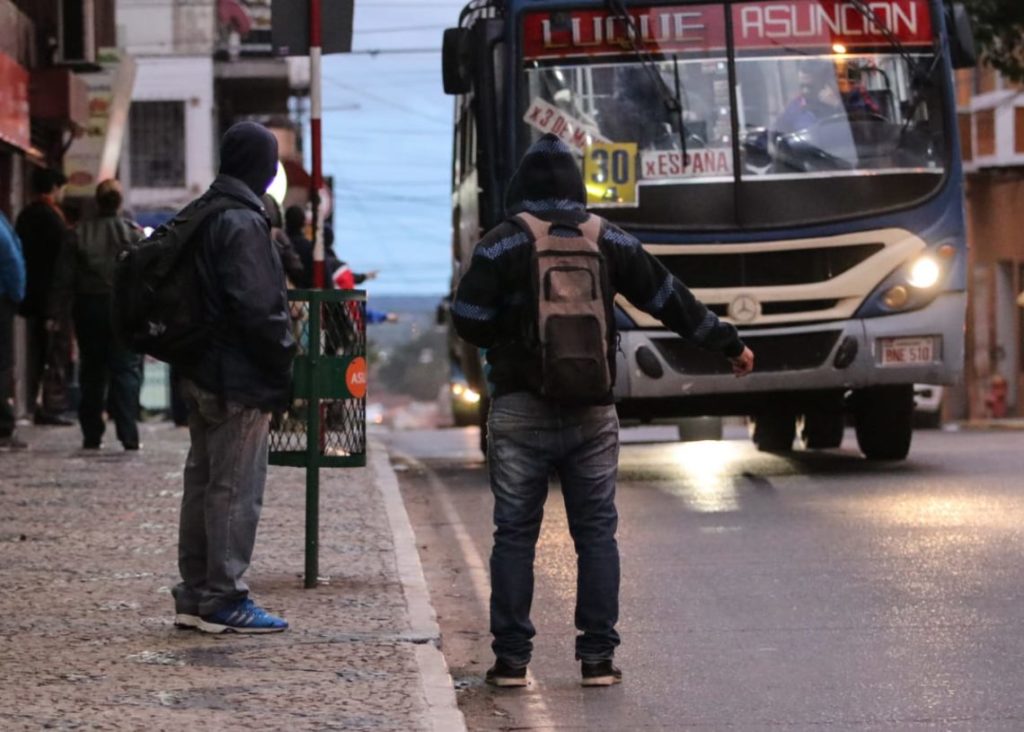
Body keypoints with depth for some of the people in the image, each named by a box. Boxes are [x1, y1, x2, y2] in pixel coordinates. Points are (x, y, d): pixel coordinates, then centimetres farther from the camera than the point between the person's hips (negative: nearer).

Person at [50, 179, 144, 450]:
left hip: (88, 308, 2)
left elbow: (63, 277, 0)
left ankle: (91, 435, 12)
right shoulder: (134, 233, -5)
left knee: (91, 372, 11)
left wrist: (55, 313, 3)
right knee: (126, 371, 0)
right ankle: (128, 435, -9)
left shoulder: (79, 234, 1)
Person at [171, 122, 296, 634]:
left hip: (200, 375, 10)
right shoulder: (243, 224, -17)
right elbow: (259, 308, -21)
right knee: (236, 489, -4)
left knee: (202, 483, 14)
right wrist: (285, 365, -12)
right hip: (240, 380, -9)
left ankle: (194, 597, 19)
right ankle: (224, 600, -1)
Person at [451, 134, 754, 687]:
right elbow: (669, 299, 11)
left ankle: (511, 659, 2)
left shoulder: (501, 245, -5)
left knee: (515, 534, 3)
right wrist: (728, 344, 21)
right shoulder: (609, 241, 5)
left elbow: (469, 321, -6)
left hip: (520, 410, -2)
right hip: (591, 412, 2)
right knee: (595, 533, 8)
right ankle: (597, 658, 5)